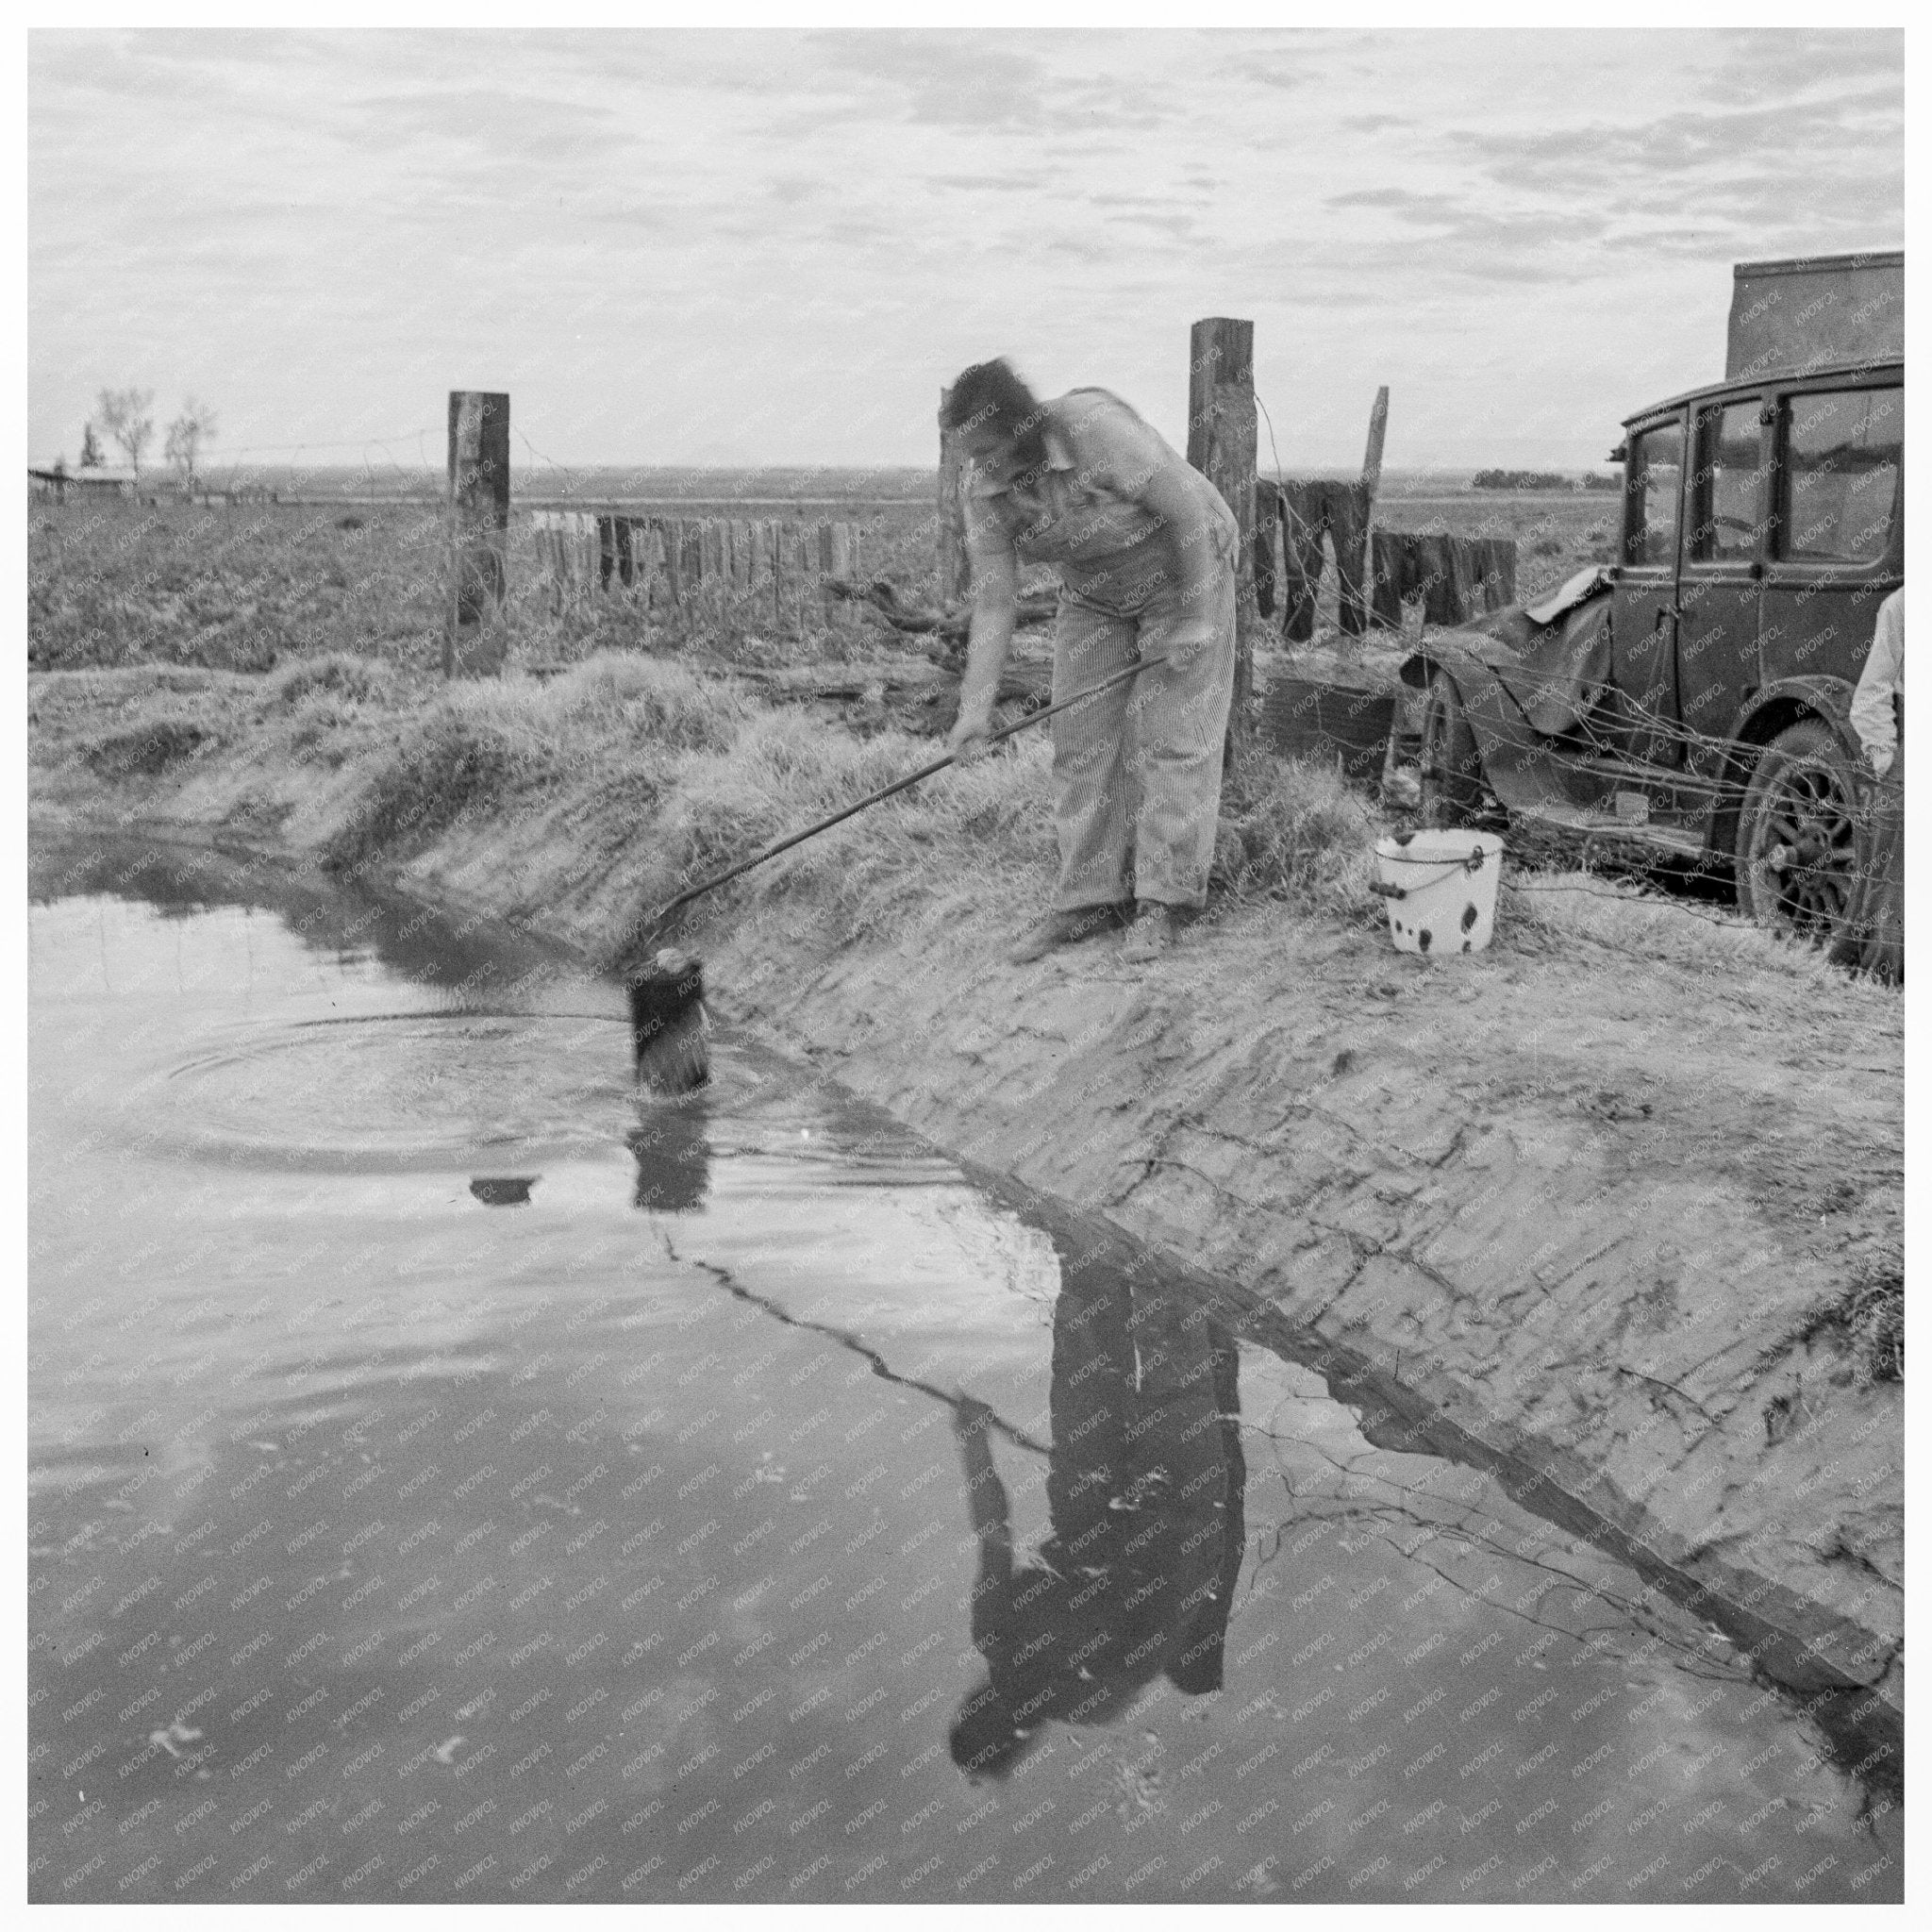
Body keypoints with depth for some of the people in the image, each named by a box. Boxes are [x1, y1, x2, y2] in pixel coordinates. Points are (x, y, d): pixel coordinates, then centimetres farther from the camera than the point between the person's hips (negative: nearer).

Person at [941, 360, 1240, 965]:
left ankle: (1163, 903, -4)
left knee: (1171, 737, -9)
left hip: (1184, 569, -6)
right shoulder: (986, 496, -16)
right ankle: (1089, 900, 7)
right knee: (1082, 743, 0)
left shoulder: (1095, 428, -33)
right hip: (1094, 594, 6)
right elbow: (993, 603, -16)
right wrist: (976, 706, -24)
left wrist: (1194, 621, -24)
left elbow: (1186, 509, -28)